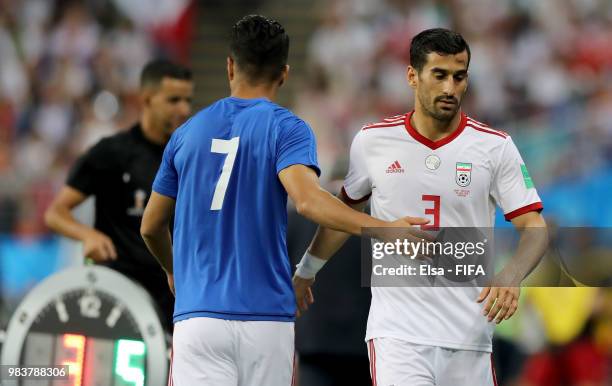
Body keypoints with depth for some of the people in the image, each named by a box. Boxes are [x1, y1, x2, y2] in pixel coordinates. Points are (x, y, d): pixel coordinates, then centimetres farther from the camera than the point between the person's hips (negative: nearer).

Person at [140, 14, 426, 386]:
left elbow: (151, 227, 20)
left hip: (198, 317, 2)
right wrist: (381, 228, -27)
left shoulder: (188, 132, 11)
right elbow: (307, 199, -20)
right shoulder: (286, 128, -1)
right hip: (266, 319, -2)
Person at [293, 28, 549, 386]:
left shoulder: (496, 147, -1)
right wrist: (307, 270, 32)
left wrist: (511, 277, -23)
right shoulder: (372, 141, 3)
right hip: (397, 331, -1)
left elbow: (534, 227, -3)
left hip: (469, 334, 1)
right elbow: (345, 210, 21)